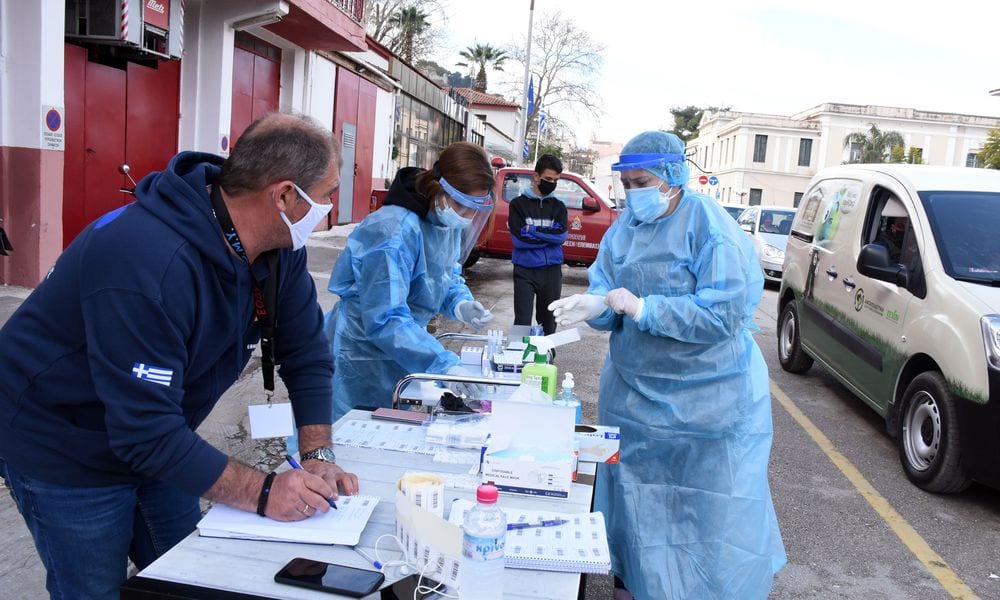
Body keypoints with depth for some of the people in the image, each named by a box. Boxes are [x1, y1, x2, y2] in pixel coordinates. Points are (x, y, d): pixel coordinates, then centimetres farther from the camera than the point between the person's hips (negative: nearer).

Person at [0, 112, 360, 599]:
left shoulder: (278, 247, -12)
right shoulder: (148, 262, -37)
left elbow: (306, 350, -5)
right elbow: (147, 432, -35)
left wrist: (318, 455, -15)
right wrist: (261, 493, -32)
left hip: (155, 440, 7)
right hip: (63, 450, -7)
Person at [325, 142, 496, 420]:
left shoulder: (447, 221, -1)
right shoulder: (395, 231, -28)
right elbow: (385, 320, -32)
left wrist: (461, 304, -10)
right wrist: (446, 366, -38)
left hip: (403, 355, 8)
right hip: (362, 362, -8)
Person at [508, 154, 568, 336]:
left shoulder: (558, 206, 10)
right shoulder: (518, 203, 1)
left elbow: (561, 235, -7)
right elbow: (518, 238, -11)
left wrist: (532, 230, -11)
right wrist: (549, 236, -8)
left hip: (552, 271, 3)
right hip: (525, 271, -3)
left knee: (549, 320, 14)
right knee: (522, 321, -5)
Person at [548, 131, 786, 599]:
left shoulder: (710, 229, -17)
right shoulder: (626, 224, 4)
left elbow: (722, 314, -24)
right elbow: (606, 283, 2)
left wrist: (642, 309, -27)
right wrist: (594, 304, -21)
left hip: (706, 400, -6)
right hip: (634, 390, 7)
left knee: (706, 507, 7)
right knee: (634, 491, 19)